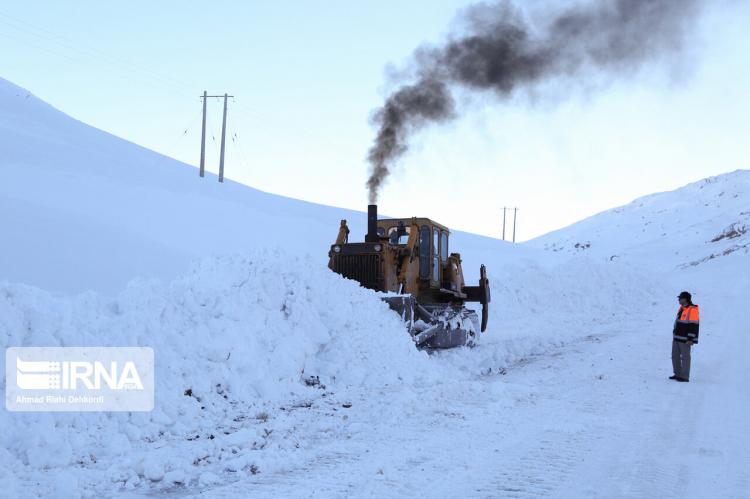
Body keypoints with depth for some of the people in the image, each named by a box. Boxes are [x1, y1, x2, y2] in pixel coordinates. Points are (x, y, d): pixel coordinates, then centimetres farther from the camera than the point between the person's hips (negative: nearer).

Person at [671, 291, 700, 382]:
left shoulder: (692, 310, -15)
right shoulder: (682, 308, 13)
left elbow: (694, 325, -18)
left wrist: (691, 339, -21)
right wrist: (674, 334, 23)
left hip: (685, 339, -9)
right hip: (677, 337, 9)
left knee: (685, 357, -2)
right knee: (675, 356, 12)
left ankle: (685, 377, 4)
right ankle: (678, 374, 22)